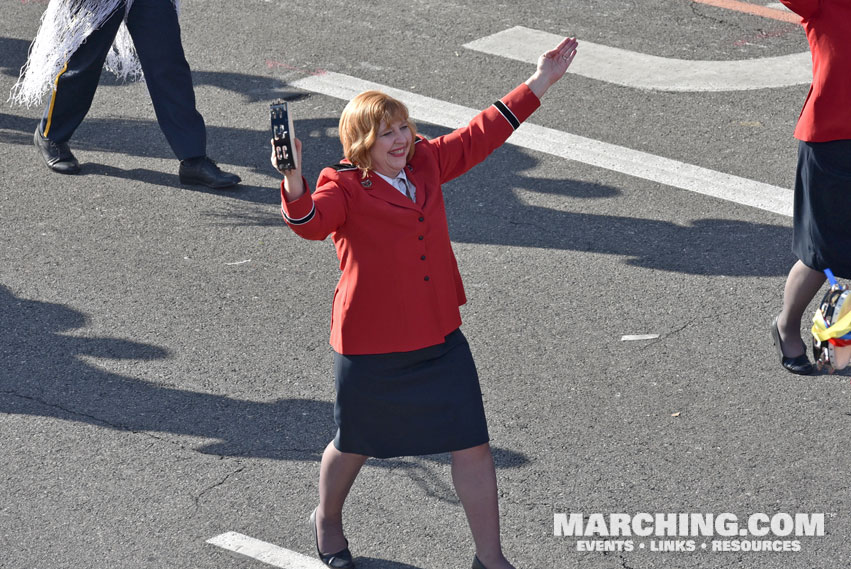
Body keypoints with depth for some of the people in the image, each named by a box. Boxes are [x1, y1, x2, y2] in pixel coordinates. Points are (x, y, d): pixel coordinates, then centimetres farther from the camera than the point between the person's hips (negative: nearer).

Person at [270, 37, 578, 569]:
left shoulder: (427, 163, 2)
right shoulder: (344, 188, -15)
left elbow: (483, 134, 11)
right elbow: (312, 222, -34)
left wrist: (541, 81, 11)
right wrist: (294, 180, -55)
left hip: (440, 337, 5)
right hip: (371, 345, -4)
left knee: (473, 445, 2)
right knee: (356, 445, 17)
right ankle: (328, 520, 48)